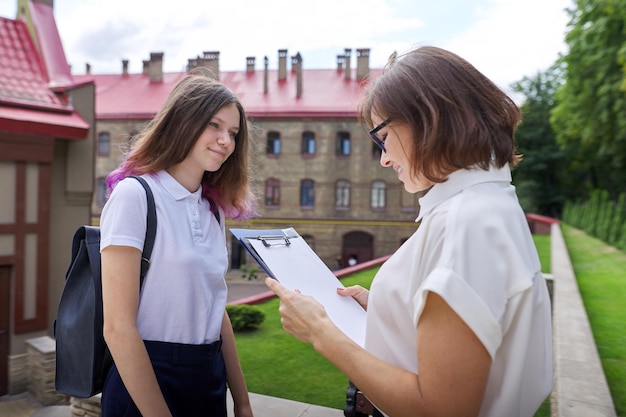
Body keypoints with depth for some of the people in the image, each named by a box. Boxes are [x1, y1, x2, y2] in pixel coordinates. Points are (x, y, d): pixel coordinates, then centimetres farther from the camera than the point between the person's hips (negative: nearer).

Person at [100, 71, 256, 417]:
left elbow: (215, 310, 10)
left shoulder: (213, 209, 7)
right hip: (146, 381, -7)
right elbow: (118, 328, -19)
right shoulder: (134, 195, -15)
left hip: (211, 379, 7)